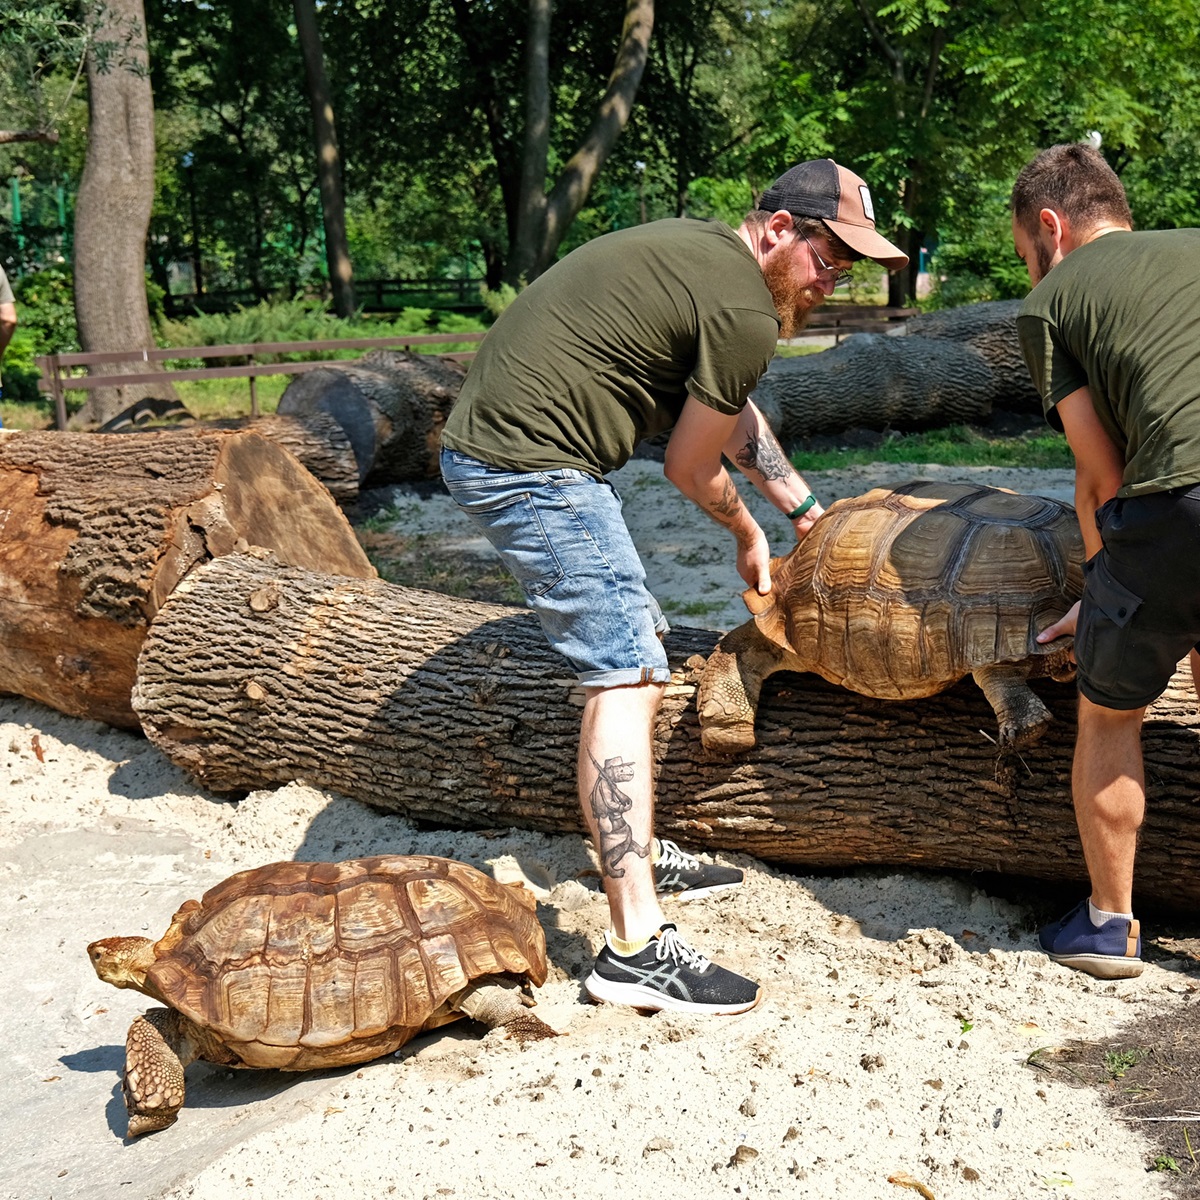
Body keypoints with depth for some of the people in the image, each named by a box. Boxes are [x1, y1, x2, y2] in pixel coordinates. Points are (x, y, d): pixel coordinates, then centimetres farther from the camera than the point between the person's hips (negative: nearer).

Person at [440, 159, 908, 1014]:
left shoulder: (698, 247, 18)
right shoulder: (744, 315, -14)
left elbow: (733, 414, 29)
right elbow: (691, 468, -3)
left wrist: (805, 507, 35)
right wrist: (747, 535, 17)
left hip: (486, 443, 11)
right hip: (534, 468, -11)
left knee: (632, 648, 20)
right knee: (627, 678, -13)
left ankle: (638, 855, 33)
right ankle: (636, 948, -15)